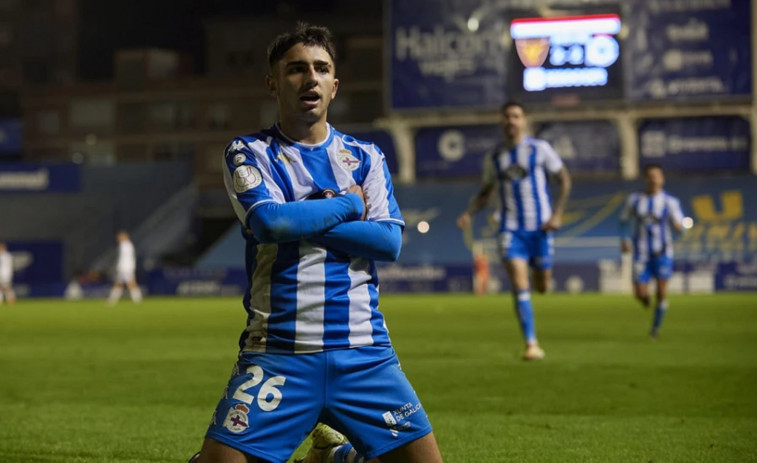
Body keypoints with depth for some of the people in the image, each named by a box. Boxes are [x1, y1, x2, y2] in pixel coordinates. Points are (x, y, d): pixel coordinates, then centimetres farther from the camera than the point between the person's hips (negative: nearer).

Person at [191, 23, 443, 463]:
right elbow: (268, 221, -15)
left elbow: (390, 242, -3)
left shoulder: (365, 158, 12)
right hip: (278, 355, -2)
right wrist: (347, 203, -4)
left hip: (364, 353, 3)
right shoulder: (249, 153, 4)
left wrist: (301, 221, -8)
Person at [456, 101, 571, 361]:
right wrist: (469, 213, 0)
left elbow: (564, 179, 3)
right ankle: (531, 344, -11)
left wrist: (557, 214, -8)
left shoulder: (539, 149, -1)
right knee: (519, 285, -13)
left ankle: (541, 269, 48)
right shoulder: (494, 158, 7)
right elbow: (486, 192, 18)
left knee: (542, 286, 8)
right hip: (511, 229, 1)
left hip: (539, 227, -1)